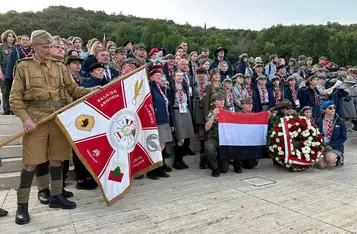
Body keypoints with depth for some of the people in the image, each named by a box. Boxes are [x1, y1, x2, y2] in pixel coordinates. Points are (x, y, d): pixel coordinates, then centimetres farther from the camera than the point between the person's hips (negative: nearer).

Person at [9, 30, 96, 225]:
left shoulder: (60, 67, 11)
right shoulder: (23, 67, 3)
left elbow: (73, 89, 10)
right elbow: (15, 98, 0)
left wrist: (92, 91, -8)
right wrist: (25, 118, -13)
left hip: (59, 118, 3)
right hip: (36, 118, -3)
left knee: (56, 159, 10)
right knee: (31, 163, -1)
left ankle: (56, 196, 25)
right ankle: (22, 205, 12)